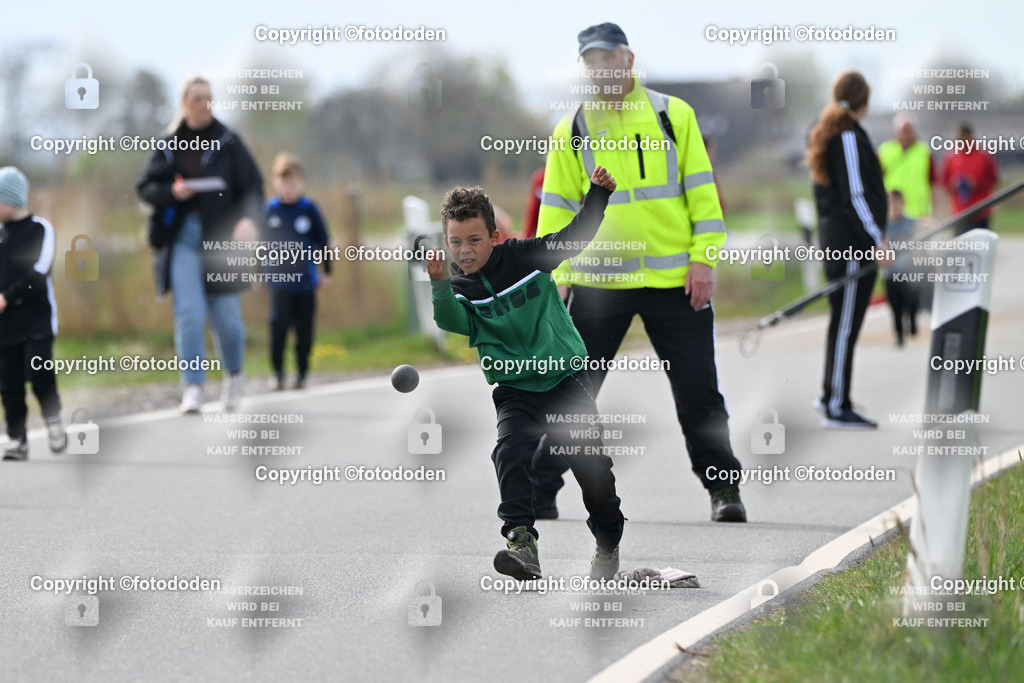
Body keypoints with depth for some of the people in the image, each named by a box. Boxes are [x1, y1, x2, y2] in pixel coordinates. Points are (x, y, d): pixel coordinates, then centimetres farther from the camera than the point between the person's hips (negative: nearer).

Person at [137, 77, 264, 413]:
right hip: (182, 236, 1)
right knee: (189, 313, -9)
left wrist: (249, 218, -19)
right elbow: (145, 187, 10)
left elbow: (253, 185, -1)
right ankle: (193, 387, -7)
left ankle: (234, 373, 27)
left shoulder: (227, 142, 2)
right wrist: (172, 191, -11)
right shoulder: (169, 144, 8)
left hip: (220, 237, -1)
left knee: (226, 315, 2)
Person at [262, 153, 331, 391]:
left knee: (304, 329, 4)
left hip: (305, 281, 0)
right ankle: (277, 372, -6)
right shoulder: (269, 210, 1)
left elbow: (322, 241, 6)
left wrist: (326, 272, 8)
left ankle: (302, 373, 17)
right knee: (279, 322, -14)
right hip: (279, 280, 0)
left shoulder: (309, 209, -1)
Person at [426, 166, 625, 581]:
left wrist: (598, 193, -7)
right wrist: (441, 286, -42)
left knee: (591, 465, 1)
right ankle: (521, 542, -33)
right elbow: (455, 322, -25)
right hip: (515, 391, 0)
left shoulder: (526, 256, -4)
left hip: (566, 380, 0)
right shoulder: (459, 286, -5)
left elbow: (576, 236, 5)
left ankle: (609, 543, 23)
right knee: (509, 454, -25)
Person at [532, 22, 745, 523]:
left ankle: (724, 490, 13)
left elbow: (701, 189, 3)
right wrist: (553, 276, -1)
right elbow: (557, 207, 7)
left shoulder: (673, 115, 3)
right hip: (598, 280, 1)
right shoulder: (572, 129, 5)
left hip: (674, 280, 0)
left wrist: (703, 260, -5)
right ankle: (539, 490, 9)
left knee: (698, 392, 3)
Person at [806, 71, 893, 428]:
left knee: (845, 321, 17)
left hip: (835, 238, 10)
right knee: (846, 322, -6)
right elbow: (854, 195, -19)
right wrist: (877, 240, -17)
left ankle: (831, 396, 24)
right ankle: (837, 407, -3)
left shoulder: (828, 134, 14)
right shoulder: (849, 138, -15)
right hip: (852, 243, -10)